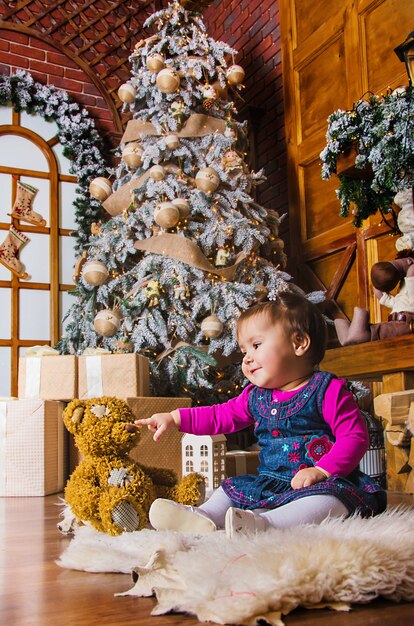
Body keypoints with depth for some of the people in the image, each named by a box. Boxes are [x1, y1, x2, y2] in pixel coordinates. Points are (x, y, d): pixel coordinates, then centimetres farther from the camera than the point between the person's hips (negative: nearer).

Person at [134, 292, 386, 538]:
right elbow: (220, 415, 19)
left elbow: (355, 436, -14)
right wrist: (174, 418, 10)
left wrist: (321, 471, -26)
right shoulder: (256, 396, 12)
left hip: (327, 482, -7)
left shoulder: (327, 390, -10)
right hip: (270, 483, 8)